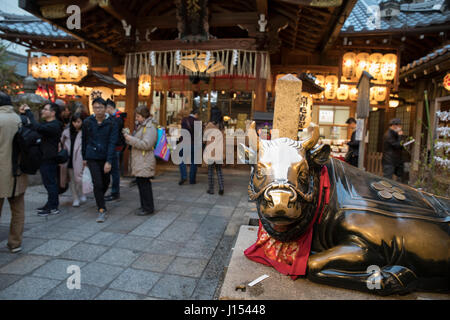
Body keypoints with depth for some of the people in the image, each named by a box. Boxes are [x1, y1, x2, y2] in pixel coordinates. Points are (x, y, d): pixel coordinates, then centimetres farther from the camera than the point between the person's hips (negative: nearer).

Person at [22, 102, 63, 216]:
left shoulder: (54, 125, -18)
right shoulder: (47, 124, 16)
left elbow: (37, 127, -33)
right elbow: (33, 127, 14)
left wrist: (29, 112, -22)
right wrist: (25, 113, 4)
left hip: (49, 159, -10)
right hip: (45, 158, 10)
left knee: (50, 183, -2)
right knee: (50, 182, 16)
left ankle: (53, 208, 7)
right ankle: (51, 204, 27)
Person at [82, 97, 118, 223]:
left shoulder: (111, 123, -6)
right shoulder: (87, 122, -1)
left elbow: (112, 143, -11)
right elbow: (84, 141, 10)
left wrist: (109, 161, -18)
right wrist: (84, 157, 13)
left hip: (105, 158, 1)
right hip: (92, 158, -1)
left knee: (106, 182, 16)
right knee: (97, 183, -8)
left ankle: (99, 199, 45)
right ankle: (101, 210, 2)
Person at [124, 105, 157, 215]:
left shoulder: (150, 128, -13)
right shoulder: (140, 126, 18)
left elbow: (146, 144, -21)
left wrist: (131, 139, -17)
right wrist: (128, 137, 9)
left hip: (145, 162, -10)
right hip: (139, 162, 10)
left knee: (144, 184, -5)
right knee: (140, 183, 14)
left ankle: (148, 208, 6)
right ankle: (145, 206, 25)